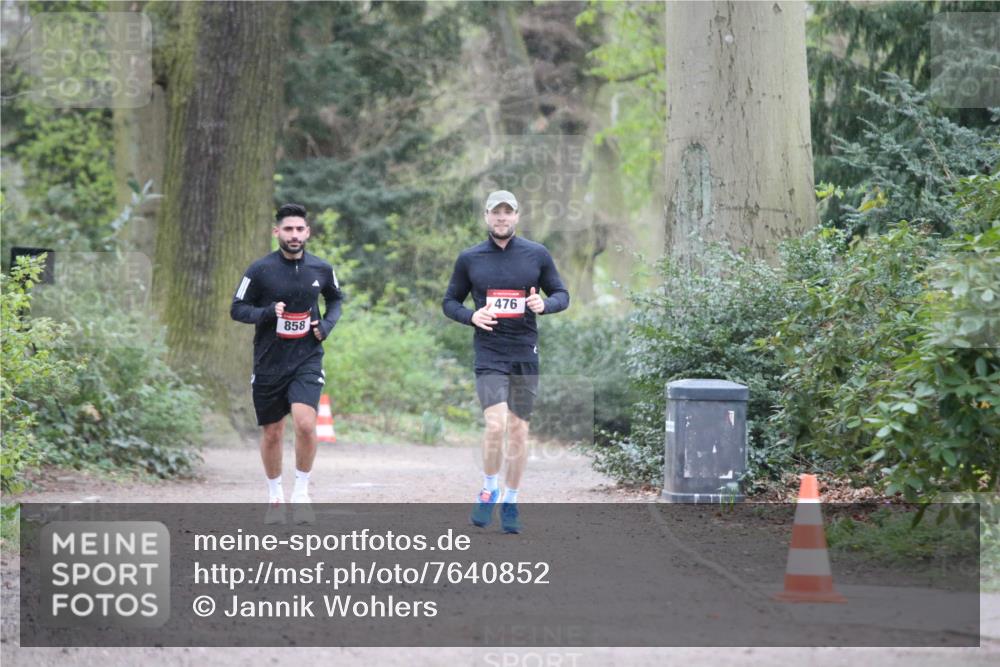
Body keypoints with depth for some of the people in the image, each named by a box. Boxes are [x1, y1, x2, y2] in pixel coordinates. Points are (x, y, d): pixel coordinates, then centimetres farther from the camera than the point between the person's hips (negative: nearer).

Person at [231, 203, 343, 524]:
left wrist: (328, 323, 1)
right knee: (271, 433, 8)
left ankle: (301, 491, -2)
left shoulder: (321, 269, 1)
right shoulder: (260, 270, -6)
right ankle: (275, 495, 28)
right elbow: (237, 309, -1)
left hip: (307, 359, 0)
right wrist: (267, 313, -19)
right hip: (269, 363, 0)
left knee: (305, 423, -20)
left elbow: (336, 299, 20)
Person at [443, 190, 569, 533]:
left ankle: (510, 502, 19)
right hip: (489, 354, -2)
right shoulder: (469, 259, 4)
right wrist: (471, 315, -9)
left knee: (518, 430, 6)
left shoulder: (537, 255, 4)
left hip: (525, 354, 2)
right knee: (495, 424, -18)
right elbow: (450, 301, 12)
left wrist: (544, 304, -12)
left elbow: (562, 295, 10)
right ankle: (489, 491, 3)